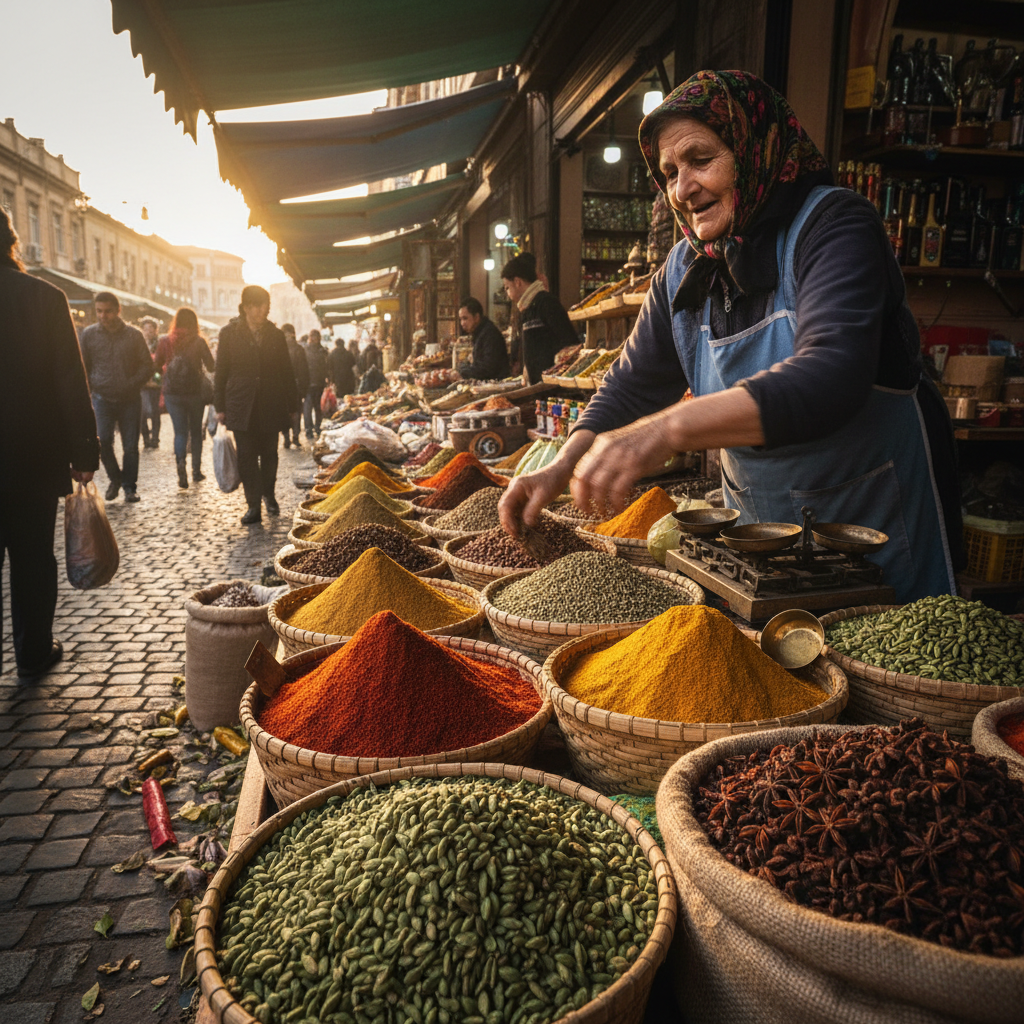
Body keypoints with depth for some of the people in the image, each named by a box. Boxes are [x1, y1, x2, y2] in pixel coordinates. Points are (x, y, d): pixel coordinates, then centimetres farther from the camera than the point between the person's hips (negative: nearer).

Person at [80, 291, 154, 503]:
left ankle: (130, 486, 16)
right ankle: (114, 478, 13)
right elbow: (84, 366, 11)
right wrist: (93, 386, -1)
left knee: (130, 445, 1)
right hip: (102, 398, 0)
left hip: (129, 399, 0)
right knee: (103, 442, -12)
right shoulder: (89, 334, 3)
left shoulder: (134, 335, 0)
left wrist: (131, 385, -9)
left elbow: (147, 365, 2)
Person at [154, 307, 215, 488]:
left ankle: (180, 462, -22)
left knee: (180, 431, 5)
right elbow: (211, 366, -6)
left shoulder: (165, 341, -1)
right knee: (196, 431, 13)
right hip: (195, 391, -1)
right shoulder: (199, 341, -7)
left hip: (172, 392, 1)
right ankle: (196, 471, 17)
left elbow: (157, 366, 3)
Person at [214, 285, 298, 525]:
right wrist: (220, 406, 0)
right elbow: (221, 371, 3)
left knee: (269, 454, 10)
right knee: (247, 456, -1)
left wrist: (291, 404, 6)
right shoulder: (229, 333, 1)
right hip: (242, 405, -1)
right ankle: (253, 505, 6)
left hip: (270, 405, 2)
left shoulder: (275, 335, 6)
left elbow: (286, 371, 9)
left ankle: (268, 494, 32)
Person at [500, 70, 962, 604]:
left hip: (878, 521, -4)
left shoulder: (833, 224, -17)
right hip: (759, 525, 5)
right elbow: (633, 385, 4)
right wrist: (564, 465, -15)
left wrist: (669, 428, -47)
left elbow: (829, 378, -34)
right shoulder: (683, 271, 1)